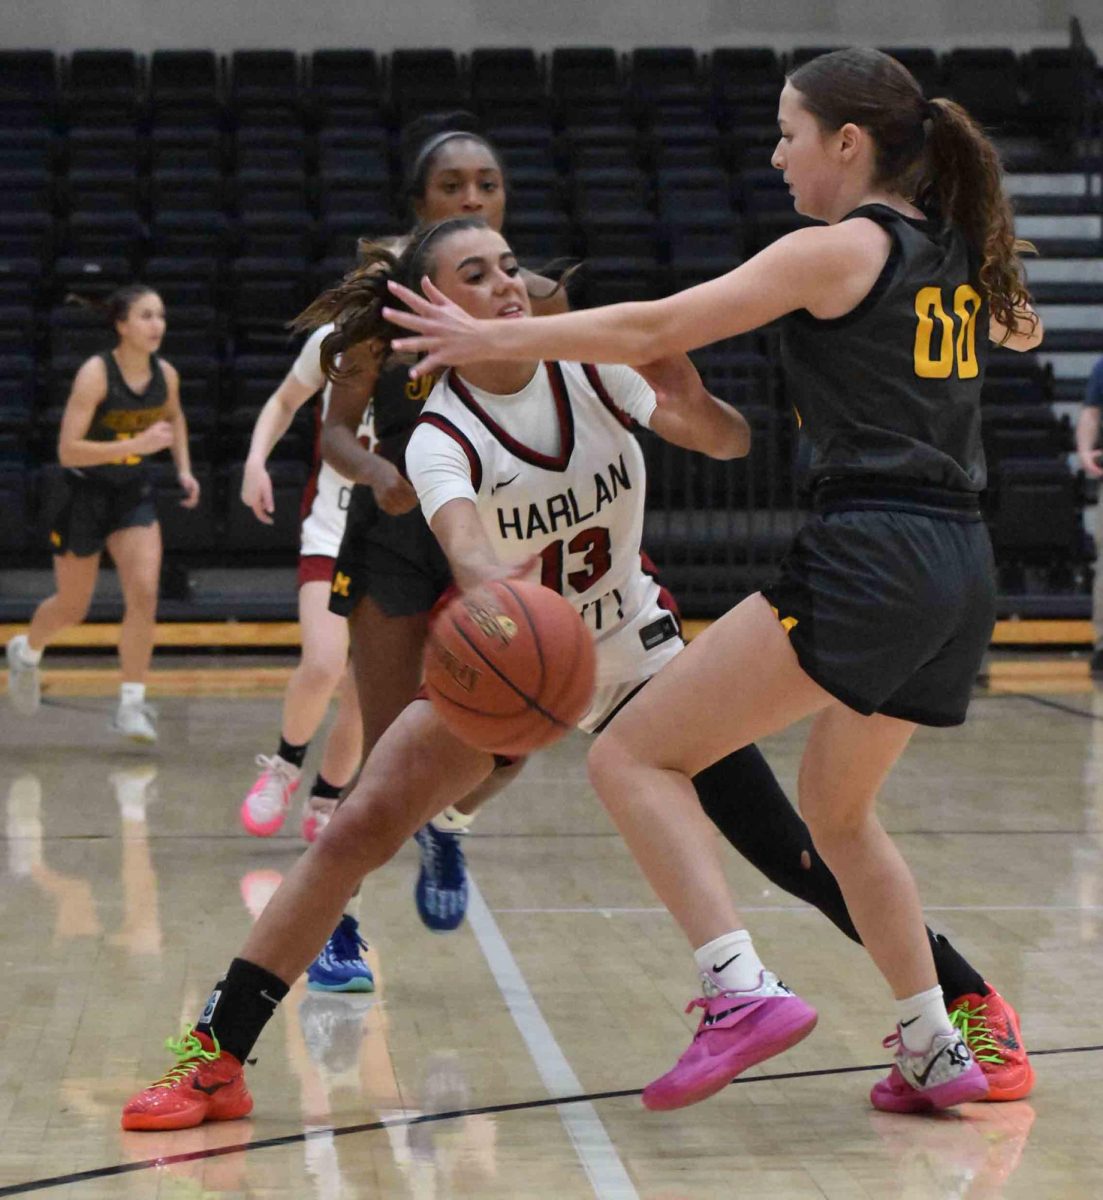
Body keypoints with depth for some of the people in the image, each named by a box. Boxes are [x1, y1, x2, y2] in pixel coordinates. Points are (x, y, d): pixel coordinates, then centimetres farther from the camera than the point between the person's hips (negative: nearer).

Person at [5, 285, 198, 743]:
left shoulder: (165, 375, -6)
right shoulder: (95, 374, -23)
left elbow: (175, 418, 19)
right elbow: (67, 450, -28)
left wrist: (184, 469, 6)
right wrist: (135, 444, -35)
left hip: (134, 494, 4)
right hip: (85, 494, -4)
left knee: (144, 593, -14)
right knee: (72, 607, 11)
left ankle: (132, 705, -6)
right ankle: (26, 651, 44)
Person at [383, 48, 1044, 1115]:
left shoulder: (841, 249, -5)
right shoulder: (957, 256, 16)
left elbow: (654, 329, -7)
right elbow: (1019, 327, 41)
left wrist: (493, 339, -1)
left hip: (868, 562, -9)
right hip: (963, 573, 9)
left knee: (631, 756, -5)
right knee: (835, 806, 27)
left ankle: (739, 992, -19)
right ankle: (936, 1053, 26)